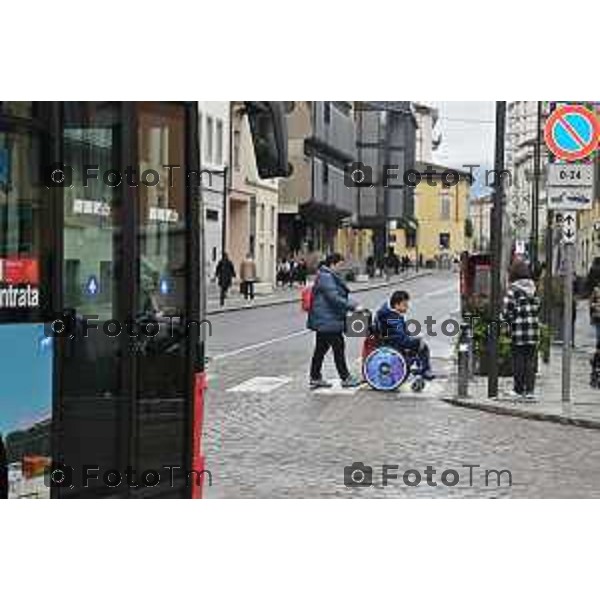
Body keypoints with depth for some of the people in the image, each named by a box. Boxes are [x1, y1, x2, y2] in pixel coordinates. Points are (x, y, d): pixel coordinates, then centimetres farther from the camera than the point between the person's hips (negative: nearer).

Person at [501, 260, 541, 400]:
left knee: (519, 359, 5)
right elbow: (537, 307, 11)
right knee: (530, 360, 8)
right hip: (533, 328, 4)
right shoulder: (533, 288, 8)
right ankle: (530, 390, 6)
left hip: (519, 328, -4)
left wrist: (511, 320, 5)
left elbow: (506, 310, -11)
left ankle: (519, 389, 10)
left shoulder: (513, 289, -9)